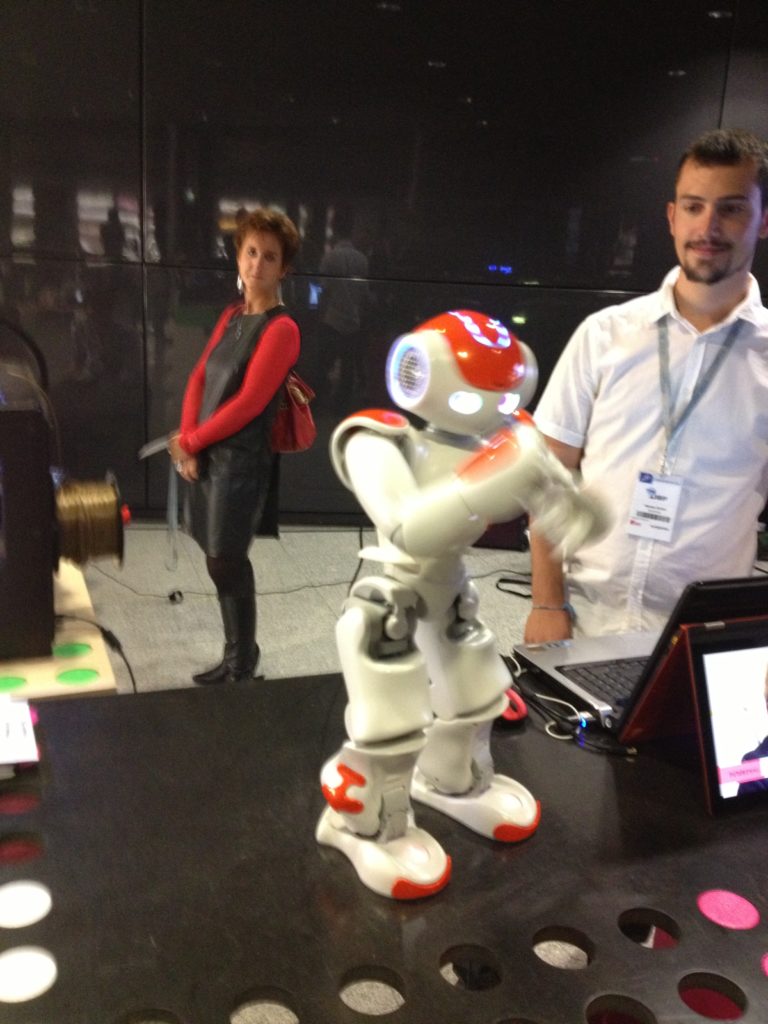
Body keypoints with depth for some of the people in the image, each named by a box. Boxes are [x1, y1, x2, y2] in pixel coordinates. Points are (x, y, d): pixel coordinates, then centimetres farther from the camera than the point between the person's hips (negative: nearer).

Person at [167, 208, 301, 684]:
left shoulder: (281, 328, -12)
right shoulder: (232, 316, 12)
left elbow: (248, 403, -17)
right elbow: (199, 379, 10)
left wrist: (189, 439, -8)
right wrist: (187, 442, -4)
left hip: (242, 461, -7)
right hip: (206, 455, 7)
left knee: (227, 563, 1)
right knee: (221, 562, 13)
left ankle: (242, 666, 18)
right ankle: (236, 657, 27)